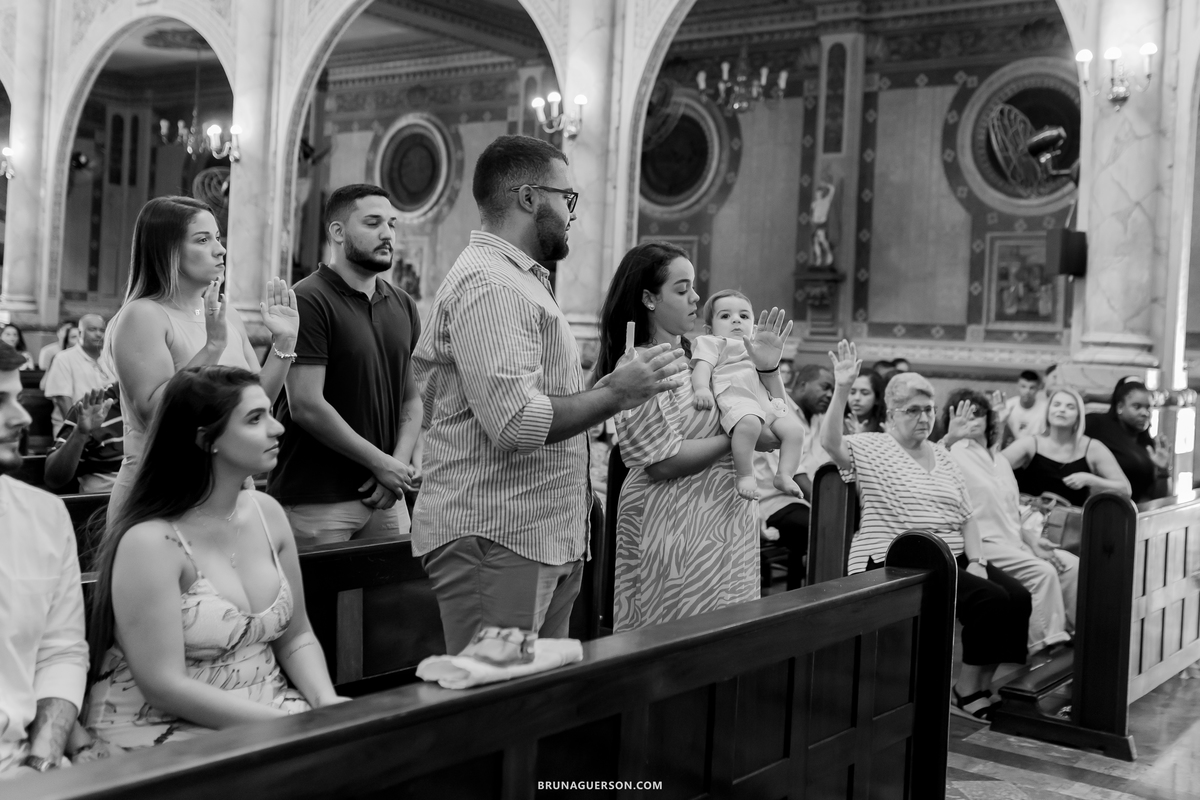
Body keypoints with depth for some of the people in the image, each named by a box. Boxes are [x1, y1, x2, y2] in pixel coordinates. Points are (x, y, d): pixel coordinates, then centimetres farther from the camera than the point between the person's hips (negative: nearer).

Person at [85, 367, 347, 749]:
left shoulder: (267, 513, 3)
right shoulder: (149, 542, -16)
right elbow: (163, 686, -18)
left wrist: (327, 702, -8)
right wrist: (286, 723, -21)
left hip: (268, 715, 6)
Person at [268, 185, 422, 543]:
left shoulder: (403, 306, 12)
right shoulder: (309, 301, -10)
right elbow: (306, 406, -17)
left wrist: (400, 465, -4)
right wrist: (381, 463, -11)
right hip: (317, 499, -6)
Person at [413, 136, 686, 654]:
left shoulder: (520, 280, 22)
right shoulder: (488, 284, -14)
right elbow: (515, 420, -24)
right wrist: (615, 394, -14)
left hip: (547, 541, 10)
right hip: (496, 539, -10)